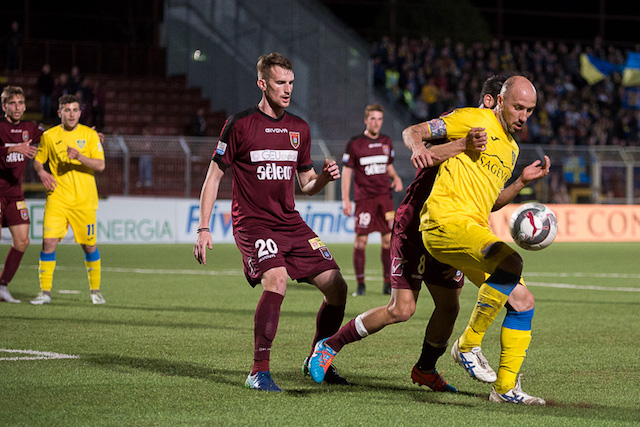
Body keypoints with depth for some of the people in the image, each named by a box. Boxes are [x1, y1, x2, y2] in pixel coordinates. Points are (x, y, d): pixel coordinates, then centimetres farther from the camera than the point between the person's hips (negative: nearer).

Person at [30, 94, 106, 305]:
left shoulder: (89, 135, 1)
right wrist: (42, 172, -4)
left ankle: (95, 290, 21)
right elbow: (38, 160, 18)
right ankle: (45, 292, -5)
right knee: (49, 242, -11)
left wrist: (79, 157, -22)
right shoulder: (49, 136, 6)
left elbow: (100, 165, -6)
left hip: (85, 200, -1)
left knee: (89, 246, 4)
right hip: (57, 198, 1)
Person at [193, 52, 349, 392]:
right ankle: (259, 371, -23)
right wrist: (203, 229, -8)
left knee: (336, 286, -3)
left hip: (291, 223, 6)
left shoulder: (299, 128, 11)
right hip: (253, 223, -6)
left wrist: (324, 177, -5)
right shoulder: (240, 124, -5)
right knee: (276, 280, -31)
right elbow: (214, 176, -2)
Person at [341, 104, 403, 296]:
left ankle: (388, 282, 6)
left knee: (388, 238, -1)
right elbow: (346, 172, -1)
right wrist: (345, 199, -7)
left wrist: (396, 178, 3)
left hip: (385, 196, 4)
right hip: (364, 198, -4)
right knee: (361, 240, -5)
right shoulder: (354, 143, -2)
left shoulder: (386, 142, 11)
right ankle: (360, 283, 4)